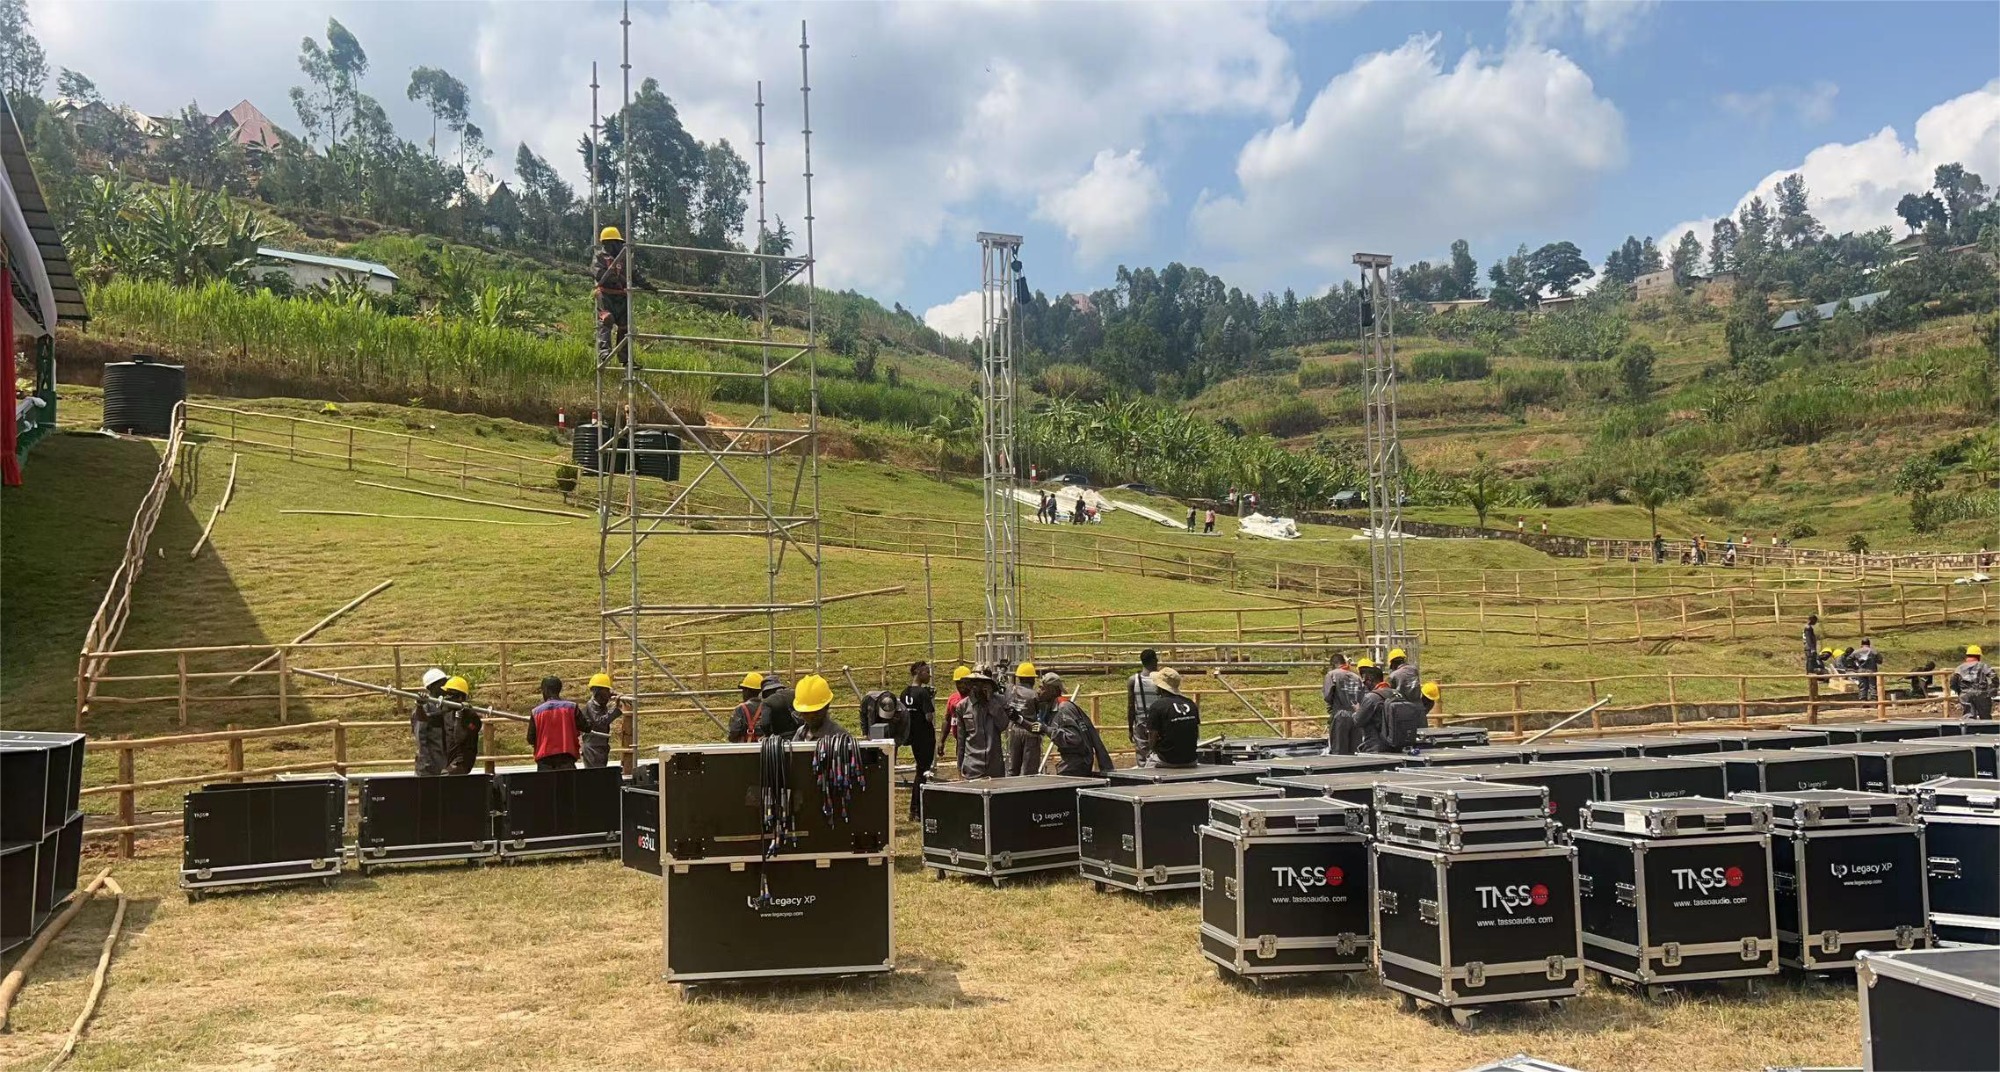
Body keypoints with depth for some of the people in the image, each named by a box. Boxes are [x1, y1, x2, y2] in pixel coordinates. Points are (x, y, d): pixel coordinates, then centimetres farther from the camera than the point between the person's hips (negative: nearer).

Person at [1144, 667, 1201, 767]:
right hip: (1190, 761, 5)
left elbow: (1152, 739, -12)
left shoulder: (1157, 706, -13)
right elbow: (1197, 736, 10)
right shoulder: (1191, 704, 4)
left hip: (1166, 762, -5)